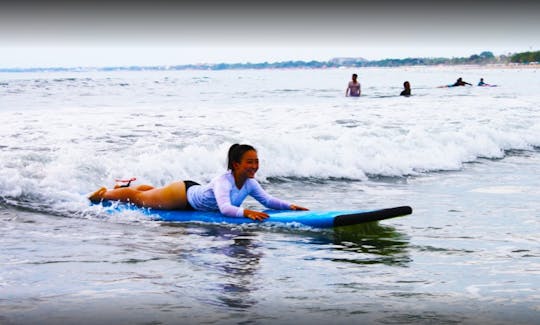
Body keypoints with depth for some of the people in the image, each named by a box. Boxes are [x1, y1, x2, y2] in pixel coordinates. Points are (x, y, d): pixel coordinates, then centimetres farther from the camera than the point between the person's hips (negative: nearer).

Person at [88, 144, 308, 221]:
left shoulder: (250, 184, -17)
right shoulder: (223, 181, -40)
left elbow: (267, 200, -13)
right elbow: (225, 208, -52)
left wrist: (289, 206, -28)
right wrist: (246, 212, -66)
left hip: (195, 193, 7)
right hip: (183, 194, -7)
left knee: (152, 192, 33)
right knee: (139, 198, 14)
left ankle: (125, 188, 59)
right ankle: (103, 194, 37)